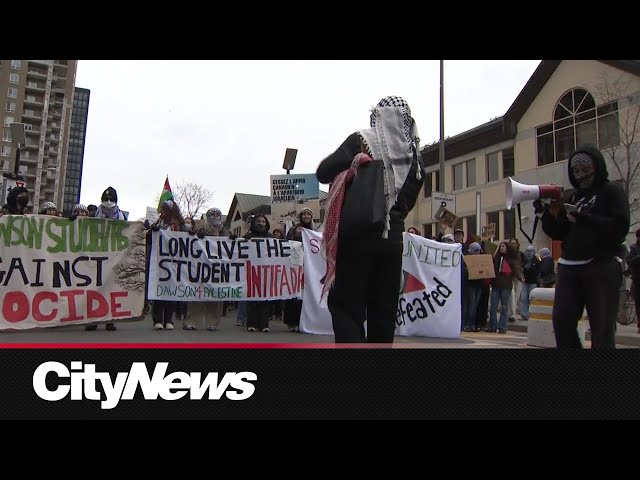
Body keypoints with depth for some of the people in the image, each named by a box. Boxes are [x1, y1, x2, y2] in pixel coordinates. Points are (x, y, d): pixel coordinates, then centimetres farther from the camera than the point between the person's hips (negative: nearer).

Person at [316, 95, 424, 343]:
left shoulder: (361, 141, -5)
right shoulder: (414, 156, 8)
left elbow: (323, 173, -7)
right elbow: (408, 201, 14)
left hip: (358, 236, -4)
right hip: (392, 239, 5)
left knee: (345, 306, 1)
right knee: (384, 310, 12)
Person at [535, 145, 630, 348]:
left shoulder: (612, 191, 4)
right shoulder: (573, 197, 19)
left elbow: (620, 227, -11)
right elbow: (558, 233, 16)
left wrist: (583, 218, -18)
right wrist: (546, 214, 1)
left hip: (602, 267, -5)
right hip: (568, 268, 5)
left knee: (602, 328, -6)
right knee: (562, 321, -1)